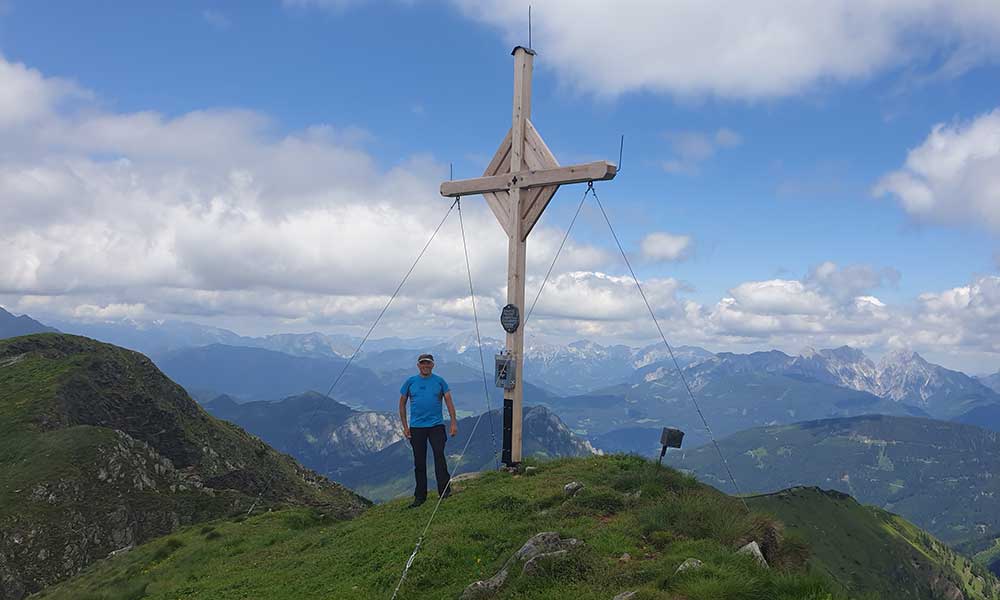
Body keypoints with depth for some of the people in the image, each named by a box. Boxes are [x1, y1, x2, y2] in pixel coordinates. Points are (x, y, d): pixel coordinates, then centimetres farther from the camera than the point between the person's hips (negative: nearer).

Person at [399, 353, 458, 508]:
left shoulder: (439, 381, 3)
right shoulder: (410, 382, 5)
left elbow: (449, 402, 3)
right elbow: (402, 404, 9)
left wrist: (454, 423, -6)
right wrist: (405, 427, 4)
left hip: (436, 425, -1)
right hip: (416, 427, 1)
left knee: (439, 455, -17)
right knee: (419, 462, 7)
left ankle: (444, 491, -12)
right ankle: (420, 496, 16)